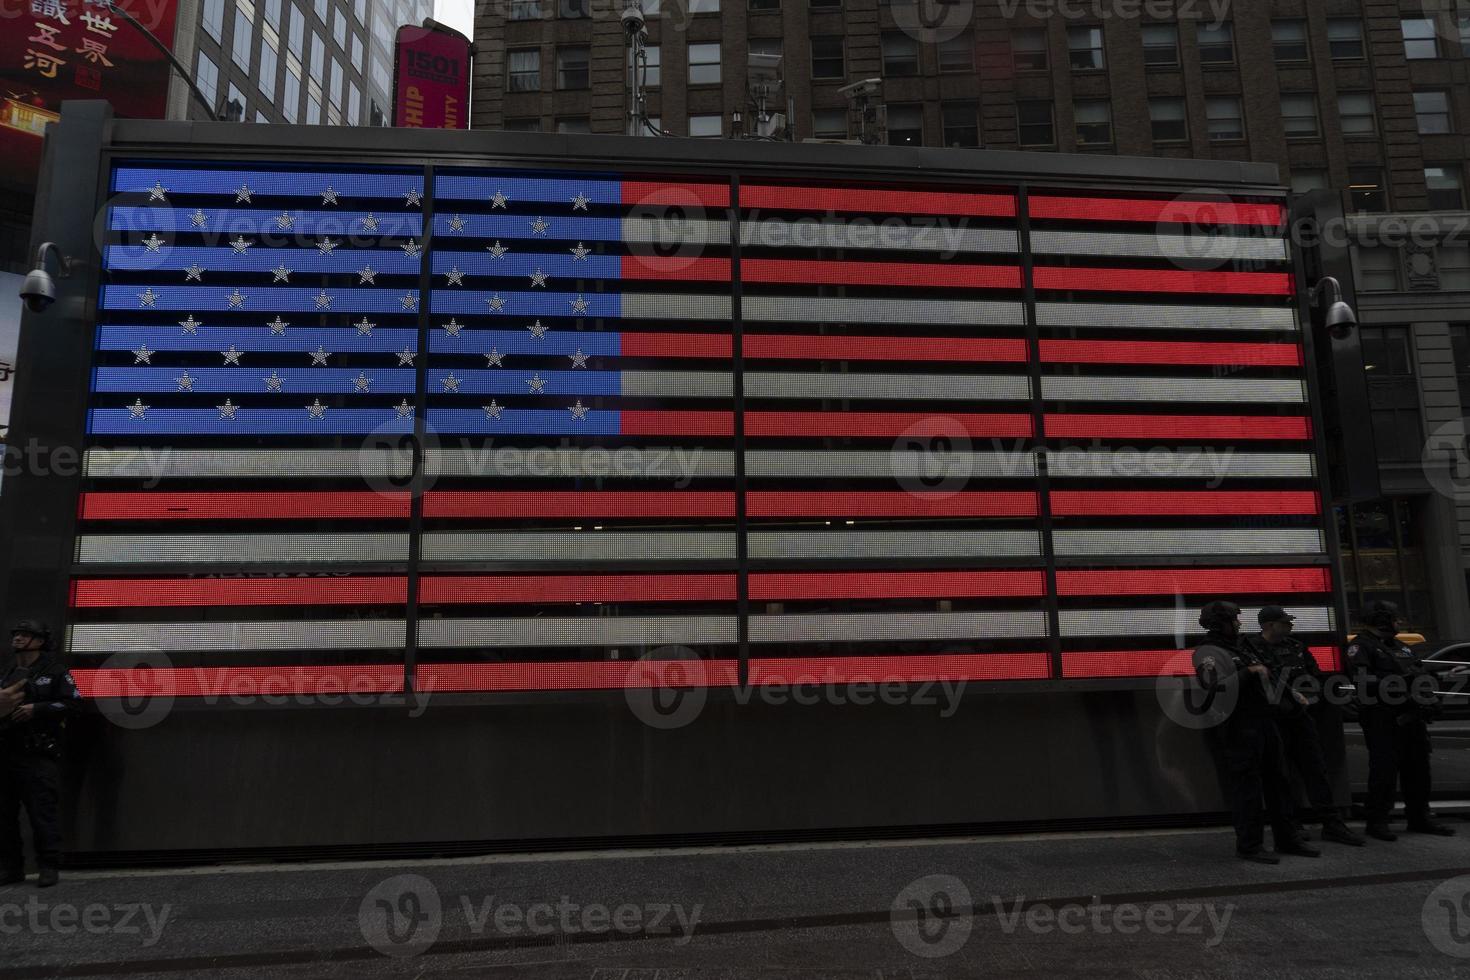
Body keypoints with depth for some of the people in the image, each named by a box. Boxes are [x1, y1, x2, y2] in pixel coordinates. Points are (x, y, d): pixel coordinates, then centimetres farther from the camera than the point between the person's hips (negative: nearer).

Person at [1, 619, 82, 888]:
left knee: (43, 812, -6)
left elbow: (72, 702, -9)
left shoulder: (53, 671, -1)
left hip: (38, 755, -7)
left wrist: (36, 709, -15)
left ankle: (49, 866, 0)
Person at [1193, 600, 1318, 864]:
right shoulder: (1208, 653, -11)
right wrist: (1249, 672, -20)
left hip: (1264, 722, 10)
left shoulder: (1239, 647, 19)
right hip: (1238, 729, -10)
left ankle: (1286, 839, 26)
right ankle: (1249, 845, 3)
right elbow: (1216, 686, -26)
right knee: (1246, 787, -5)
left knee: (1277, 782, 15)